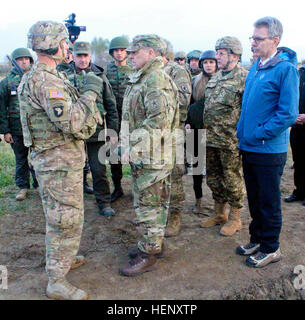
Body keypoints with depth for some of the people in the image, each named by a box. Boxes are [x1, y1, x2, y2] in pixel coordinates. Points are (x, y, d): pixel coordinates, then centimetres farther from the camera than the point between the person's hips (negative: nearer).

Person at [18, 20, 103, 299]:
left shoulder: (42, 76, 13)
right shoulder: (46, 80, -21)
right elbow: (71, 123, -29)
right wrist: (90, 92, -19)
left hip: (59, 159, 11)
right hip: (59, 162, -11)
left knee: (60, 217, 23)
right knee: (66, 220, -1)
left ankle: (62, 258, 42)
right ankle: (57, 282, 13)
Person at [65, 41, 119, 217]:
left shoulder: (100, 76, 5)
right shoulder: (65, 77, 4)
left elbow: (111, 105, 7)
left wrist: (112, 130, 3)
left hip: (96, 130, 0)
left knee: (99, 169, 5)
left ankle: (104, 203, 18)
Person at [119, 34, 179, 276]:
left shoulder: (156, 79, -15)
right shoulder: (143, 78, 18)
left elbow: (157, 120, -24)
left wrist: (132, 146, -22)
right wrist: (128, 144, 17)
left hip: (151, 154, -10)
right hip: (143, 153, 10)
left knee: (148, 204, -1)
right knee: (155, 202, 18)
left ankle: (149, 255, 11)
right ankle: (155, 244, 32)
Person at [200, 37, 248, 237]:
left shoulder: (244, 77, -9)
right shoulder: (215, 78, 15)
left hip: (231, 141, -8)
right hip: (211, 139, 8)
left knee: (233, 180, 5)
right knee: (214, 178, 16)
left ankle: (235, 218, 22)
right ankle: (220, 214, 32)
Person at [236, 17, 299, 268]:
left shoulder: (285, 69, -13)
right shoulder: (256, 67, 11)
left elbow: (288, 113, -18)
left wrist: (259, 134, -17)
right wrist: (243, 131, 10)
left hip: (269, 151, -7)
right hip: (249, 148, 7)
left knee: (269, 202, 6)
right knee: (254, 199, 18)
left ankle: (271, 249, 23)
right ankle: (257, 240, 35)